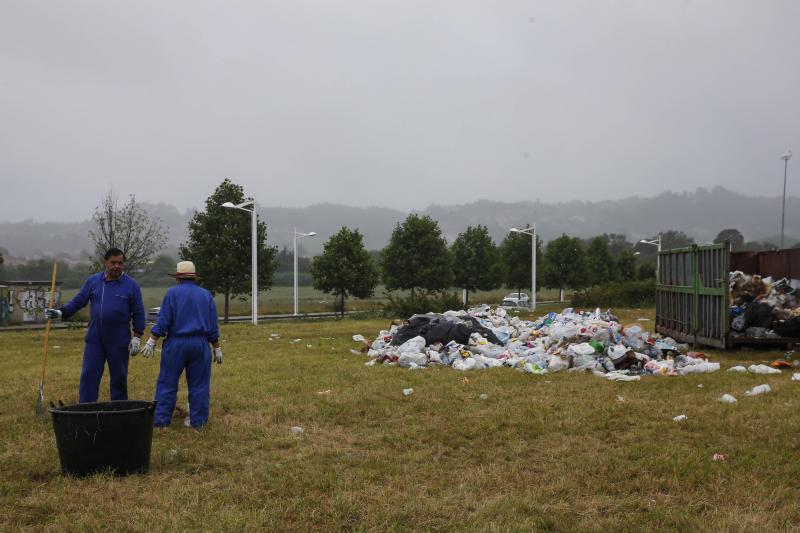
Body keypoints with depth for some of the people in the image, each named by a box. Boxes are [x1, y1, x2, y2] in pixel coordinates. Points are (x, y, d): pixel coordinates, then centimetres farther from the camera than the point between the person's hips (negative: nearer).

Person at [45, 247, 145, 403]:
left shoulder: (131, 285, 0)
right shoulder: (93, 281, 6)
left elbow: (138, 313, 0)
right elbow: (78, 301, 8)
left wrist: (136, 337, -5)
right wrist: (60, 312, -7)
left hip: (119, 342, -2)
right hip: (94, 339, 2)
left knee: (119, 379, 7)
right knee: (88, 376, 0)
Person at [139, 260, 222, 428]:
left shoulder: (172, 292, -3)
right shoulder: (206, 295, 8)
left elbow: (163, 321, -9)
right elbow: (213, 326, 8)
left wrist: (151, 341, -4)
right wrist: (217, 348, 14)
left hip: (176, 344, -2)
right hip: (200, 344, 3)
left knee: (167, 383, 4)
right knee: (199, 384, 7)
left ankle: (161, 420, 5)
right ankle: (197, 420, 9)